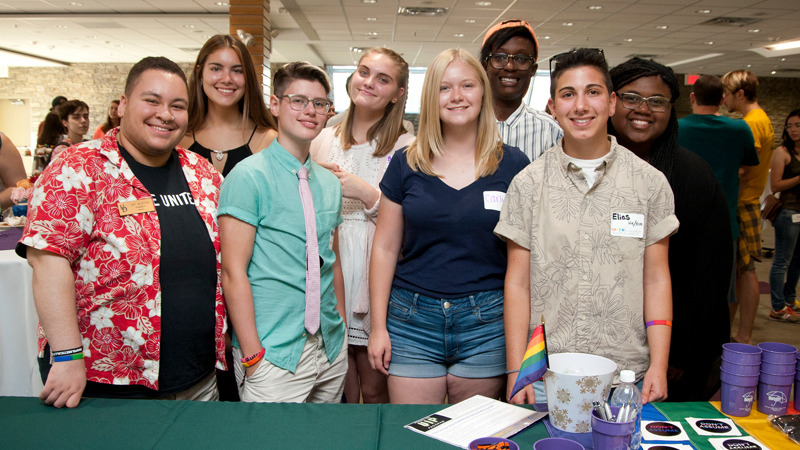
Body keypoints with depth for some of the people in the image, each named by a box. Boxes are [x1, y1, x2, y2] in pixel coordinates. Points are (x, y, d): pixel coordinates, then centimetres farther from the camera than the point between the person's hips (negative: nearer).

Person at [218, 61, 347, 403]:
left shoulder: (330, 183, 9)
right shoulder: (249, 177, -10)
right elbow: (234, 272, -13)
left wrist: (342, 330, 12)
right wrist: (252, 356, -16)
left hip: (331, 348, 6)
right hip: (274, 352, -6)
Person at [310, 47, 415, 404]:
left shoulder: (406, 147, -2)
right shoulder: (324, 140, 12)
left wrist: (366, 193, -14)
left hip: (377, 278, -3)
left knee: (375, 391, 6)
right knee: (337, 392, 9)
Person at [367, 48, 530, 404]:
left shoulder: (513, 165, 1)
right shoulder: (406, 165, 3)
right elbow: (385, 248, 5)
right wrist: (378, 327, 2)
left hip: (486, 323, 0)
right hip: (412, 321, 1)